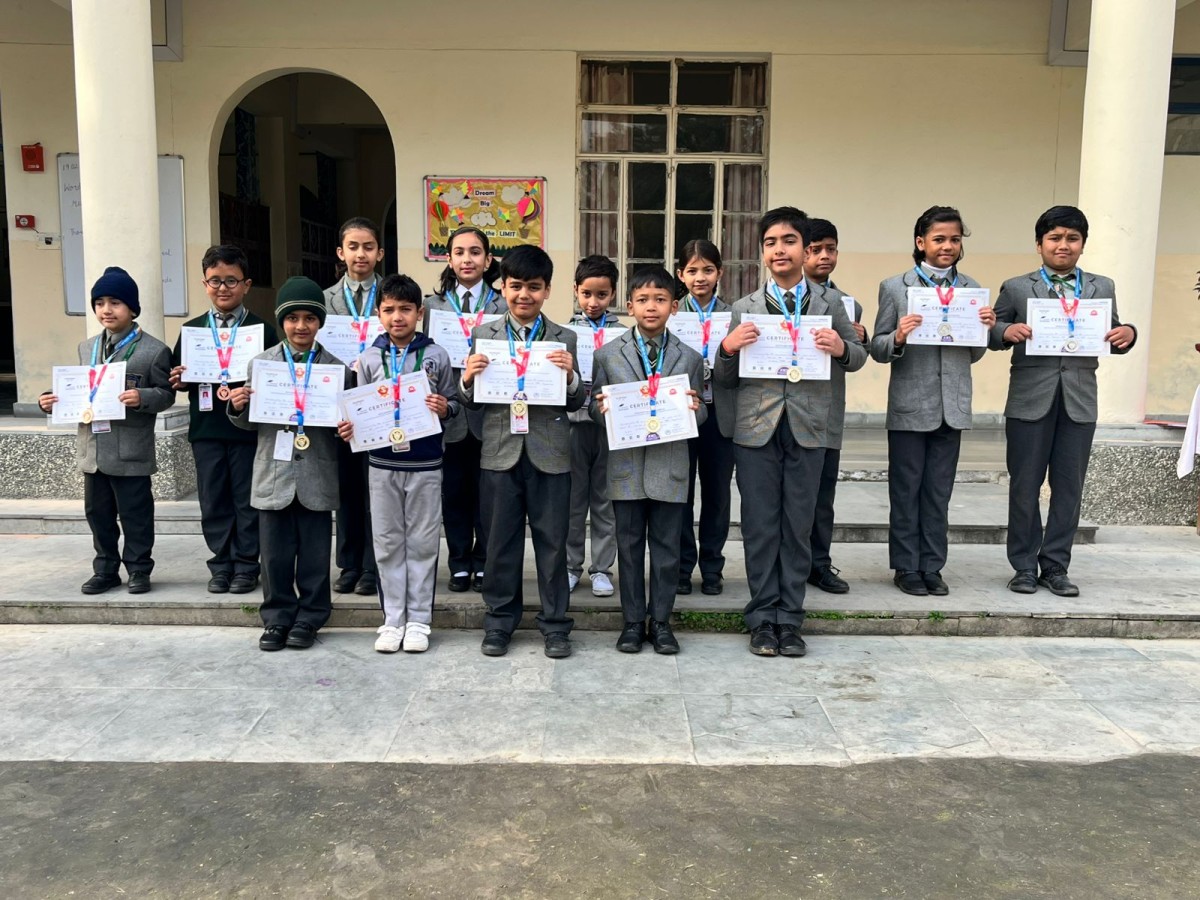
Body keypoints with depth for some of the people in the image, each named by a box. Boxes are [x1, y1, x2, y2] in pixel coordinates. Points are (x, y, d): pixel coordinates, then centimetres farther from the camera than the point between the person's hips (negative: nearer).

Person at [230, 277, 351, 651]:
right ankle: (277, 617, 23)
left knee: (314, 554, 8)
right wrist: (238, 407, -11)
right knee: (275, 553, 9)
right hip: (274, 473, 1)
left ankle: (309, 618, 22)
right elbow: (250, 422, 9)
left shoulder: (336, 367, 0)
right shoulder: (261, 363, 5)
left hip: (317, 476, -1)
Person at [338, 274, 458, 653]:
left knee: (422, 542, 6)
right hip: (382, 463, 2)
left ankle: (418, 620, 17)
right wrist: (349, 428, -12)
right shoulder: (369, 358, 3)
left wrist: (444, 408, -17)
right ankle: (393, 619, 20)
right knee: (388, 543, 8)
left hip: (425, 463, -1)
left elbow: (453, 404, 4)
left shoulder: (436, 356, -1)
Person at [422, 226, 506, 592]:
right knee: (454, 491, 9)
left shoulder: (503, 306, 4)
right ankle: (459, 563, 21)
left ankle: (483, 563, 21)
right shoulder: (432, 304, 8)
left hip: (489, 413, -1)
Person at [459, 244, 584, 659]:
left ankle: (555, 624, 19)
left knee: (552, 542, 7)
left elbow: (575, 402, 2)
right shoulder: (484, 335, 5)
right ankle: (499, 621, 24)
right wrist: (467, 378, -14)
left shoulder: (565, 338, 3)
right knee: (501, 541, 10)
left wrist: (570, 375, -17)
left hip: (550, 454, -1)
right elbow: (472, 401, 6)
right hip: (501, 452, 1)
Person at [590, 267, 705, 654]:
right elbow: (596, 409, 5)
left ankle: (661, 621, 22)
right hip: (626, 466, 0)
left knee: (667, 547, 8)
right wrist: (602, 408, -18)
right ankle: (633, 621, 22)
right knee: (629, 546, 9)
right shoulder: (607, 355, 3)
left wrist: (694, 408, -16)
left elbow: (700, 412, 7)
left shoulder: (690, 358, 6)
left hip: (670, 466, 1)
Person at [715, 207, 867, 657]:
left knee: (798, 526, 7)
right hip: (756, 429, 0)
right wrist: (728, 348, -14)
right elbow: (725, 381, 7)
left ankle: (789, 620, 18)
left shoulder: (829, 305, 7)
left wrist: (841, 348, -9)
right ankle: (763, 618, 16)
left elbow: (857, 357, 13)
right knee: (760, 526, 4)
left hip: (807, 429, 0)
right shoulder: (744, 309, 7)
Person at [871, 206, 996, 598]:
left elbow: (974, 355, 11)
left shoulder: (971, 289, 7)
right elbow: (878, 349, -3)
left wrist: (986, 329, -8)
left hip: (952, 406, 3)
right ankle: (906, 567, 18)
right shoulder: (895, 287, -2)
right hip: (909, 405, -3)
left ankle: (932, 567, 22)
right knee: (906, 492, 6)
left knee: (939, 493, 11)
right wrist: (898, 337, -22)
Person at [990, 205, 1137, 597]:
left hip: (1079, 400, 3)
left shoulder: (1102, 288, 12)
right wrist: (1007, 331, -21)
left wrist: (1128, 333, -9)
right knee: (1025, 486, 4)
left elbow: (1113, 339, 13)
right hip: (1031, 399, -2)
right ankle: (1025, 566, 16)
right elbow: (994, 332, 0)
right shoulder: (1015, 288, 4)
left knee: (1069, 486, 7)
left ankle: (1055, 567, 18)